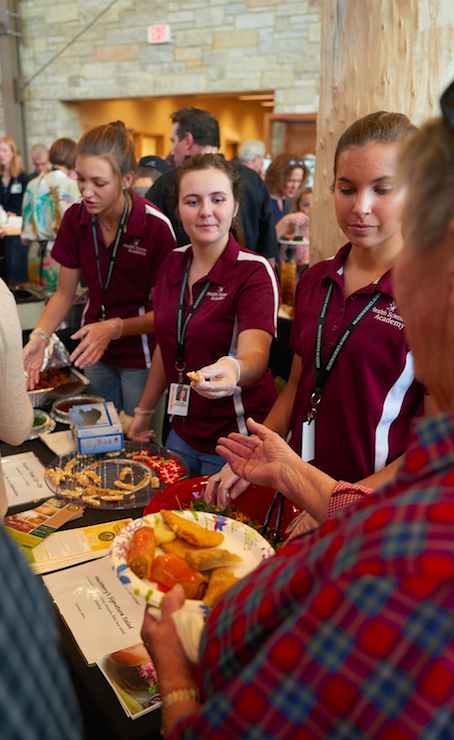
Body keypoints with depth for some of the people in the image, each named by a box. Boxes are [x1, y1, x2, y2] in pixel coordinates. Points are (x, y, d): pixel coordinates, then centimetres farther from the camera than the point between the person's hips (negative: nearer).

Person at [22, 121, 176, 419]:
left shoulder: (156, 225, -21)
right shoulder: (76, 217, -8)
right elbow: (64, 294, 1)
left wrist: (114, 329, -28)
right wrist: (40, 336, -15)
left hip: (142, 358, -4)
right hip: (94, 351, 4)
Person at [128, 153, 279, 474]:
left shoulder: (255, 271, -15)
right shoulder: (174, 263, 2)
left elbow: (256, 355, -30)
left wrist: (233, 370, -52)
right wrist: (145, 410, 17)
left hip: (235, 442, -5)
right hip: (183, 432, 6)